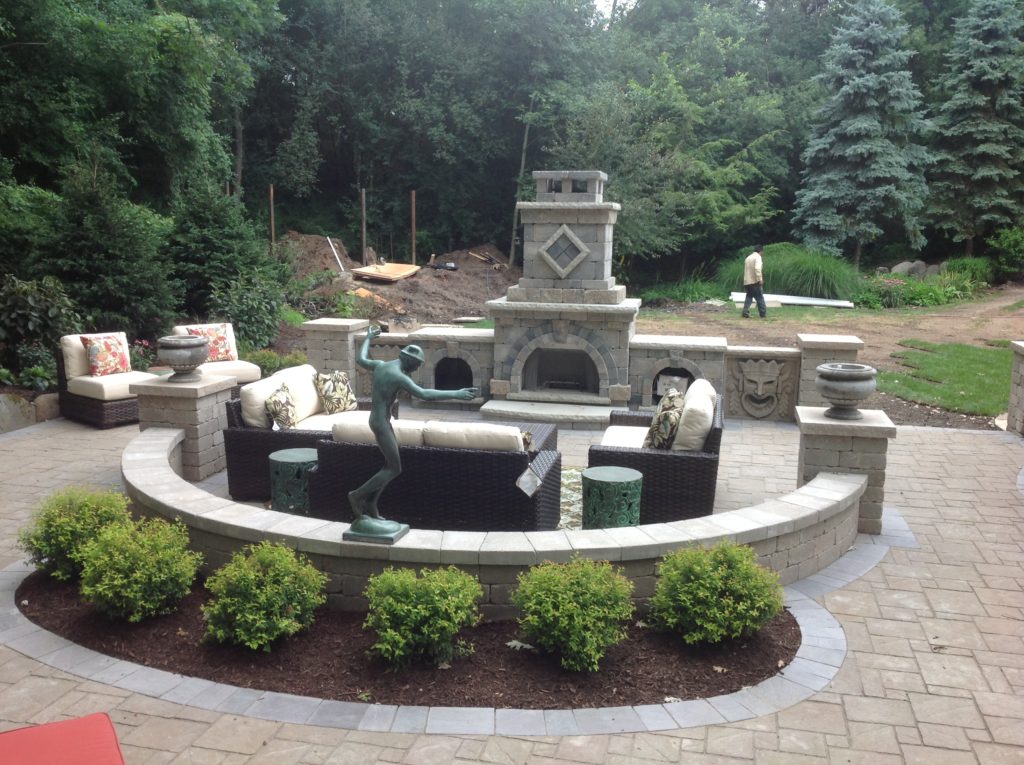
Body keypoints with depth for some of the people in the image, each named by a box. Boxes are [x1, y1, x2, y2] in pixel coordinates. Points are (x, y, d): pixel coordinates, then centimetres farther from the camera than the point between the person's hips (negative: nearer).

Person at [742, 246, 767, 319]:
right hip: (755, 281, -7)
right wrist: (760, 279, -23)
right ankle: (763, 313, 5)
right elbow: (757, 268, -23)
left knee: (749, 297, 10)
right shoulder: (757, 257, -7)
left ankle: (745, 313, -2)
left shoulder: (748, 257, 18)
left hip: (747, 282, 7)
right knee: (760, 298, 1)